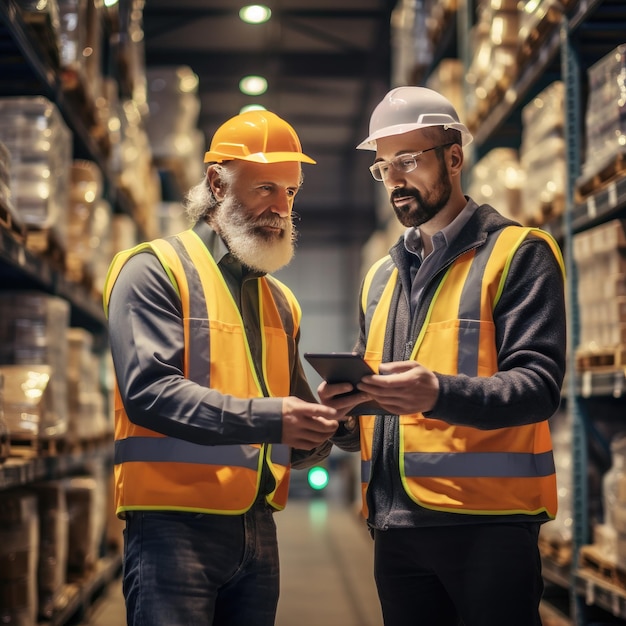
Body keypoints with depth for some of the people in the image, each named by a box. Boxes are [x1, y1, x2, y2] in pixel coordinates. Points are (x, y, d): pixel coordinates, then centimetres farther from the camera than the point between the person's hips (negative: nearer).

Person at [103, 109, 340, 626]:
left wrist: (313, 432, -3)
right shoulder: (153, 270, -3)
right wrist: (266, 417, -25)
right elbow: (149, 390, -17)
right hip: (176, 523, -6)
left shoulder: (280, 301, 19)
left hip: (258, 528, 7)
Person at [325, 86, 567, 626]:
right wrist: (342, 414, -3)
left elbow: (539, 385, -12)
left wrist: (439, 393, -30)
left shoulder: (518, 254, 0)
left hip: (488, 522, -5)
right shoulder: (381, 278, 19)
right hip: (396, 526, 6)